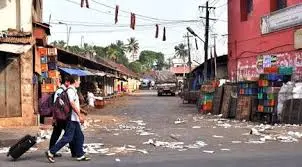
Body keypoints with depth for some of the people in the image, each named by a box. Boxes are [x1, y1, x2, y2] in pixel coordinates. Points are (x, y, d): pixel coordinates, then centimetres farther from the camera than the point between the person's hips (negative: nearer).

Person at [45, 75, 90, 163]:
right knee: (67, 137, -9)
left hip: (75, 119, 10)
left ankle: (80, 155, 17)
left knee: (79, 137, 12)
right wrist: (79, 115, -22)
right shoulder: (71, 90, -14)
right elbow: (72, 104, -22)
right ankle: (51, 152, -6)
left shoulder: (73, 90, 16)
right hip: (72, 118, -10)